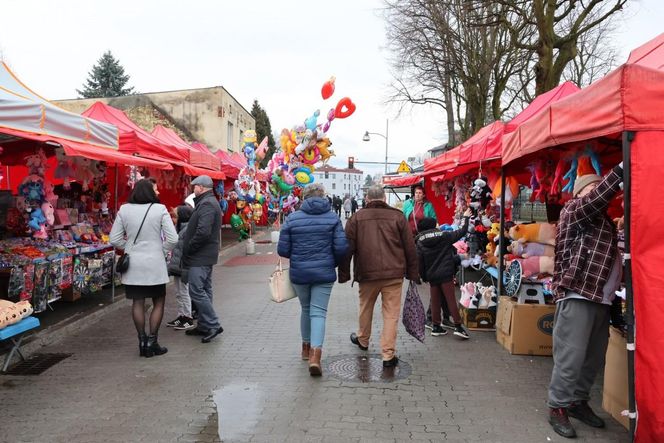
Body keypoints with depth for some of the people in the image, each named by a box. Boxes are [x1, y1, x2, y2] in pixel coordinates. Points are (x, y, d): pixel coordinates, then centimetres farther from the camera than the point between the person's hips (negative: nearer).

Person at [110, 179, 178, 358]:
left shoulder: (124, 210, -1)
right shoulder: (160, 209, -10)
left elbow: (115, 239, 1)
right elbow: (173, 239, -12)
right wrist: (162, 249, 5)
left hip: (133, 263, 3)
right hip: (154, 263, -3)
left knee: (138, 302, 12)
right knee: (158, 302, 11)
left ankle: (142, 341, 18)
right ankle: (152, 342, 11)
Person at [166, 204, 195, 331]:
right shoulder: (179, 228, 13)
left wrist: (184, 270, -24)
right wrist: (172, 265, 18)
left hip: (183, 267, -10)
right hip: (177, 267, 10)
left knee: (184, 293, 0)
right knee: (178, 293, 16)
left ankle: (188, 318, 10)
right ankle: (181, 316, 26)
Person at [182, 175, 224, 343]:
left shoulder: (206, 204, -17)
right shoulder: (210, 202, 17)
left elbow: (203, 232, -27)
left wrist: (188, 249, -15)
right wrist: (189, 250, 13)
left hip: (200, 256, -11)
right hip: (206, 255, 11)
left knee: (196, 291, -9)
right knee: (204, 290, 14)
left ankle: (213, 325, -6)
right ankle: (204, 325, 22)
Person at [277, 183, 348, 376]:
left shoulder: (292, 218, -3)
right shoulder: (333, 218, -4)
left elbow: (283, 250, -4)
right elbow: (341, 247, -9)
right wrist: (333, 263, 10)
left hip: (299, 272, 2)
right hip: (324, 273, -1)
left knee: (306, 309, 20)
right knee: (318, 312, 2)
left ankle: (306, 347, 34)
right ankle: (315, 354, -12)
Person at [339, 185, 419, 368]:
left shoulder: (357, 218, 2)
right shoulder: (397, 216, 3)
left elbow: (347, 249, 0)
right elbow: (410, 248, 4)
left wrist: (344, 274, 7)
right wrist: (413, 274, 11)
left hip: (367, 273, 1)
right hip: (394, 274, -1)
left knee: (366, 308, 21)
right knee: (391, 313, 3)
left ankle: (363, 340, 42)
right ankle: (388, 355, 3)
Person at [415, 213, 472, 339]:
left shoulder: (419, 242, 0)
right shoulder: (444, 236, -2)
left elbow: (419, 262, -3)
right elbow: (462, 231, 6)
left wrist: (423, 276, 5)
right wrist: (466, 217, 20)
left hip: (431, 276, 2)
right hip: (446, 274, -2)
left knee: (435, 301, 10)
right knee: (451, 300, 1)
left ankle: (436, 326, 15)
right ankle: (458, 326, 0)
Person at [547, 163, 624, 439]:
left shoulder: (604, 221, 24)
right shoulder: (573, 209, 1)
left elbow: (613, 255, 21)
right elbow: (597, 198, -19)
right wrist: (622, 168, -22)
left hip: (600, 298, 8)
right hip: (577, 296, -8)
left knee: (594, 358, 10)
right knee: (571, 357, -6)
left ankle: (578, 401, 25)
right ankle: (558, 408, 5)